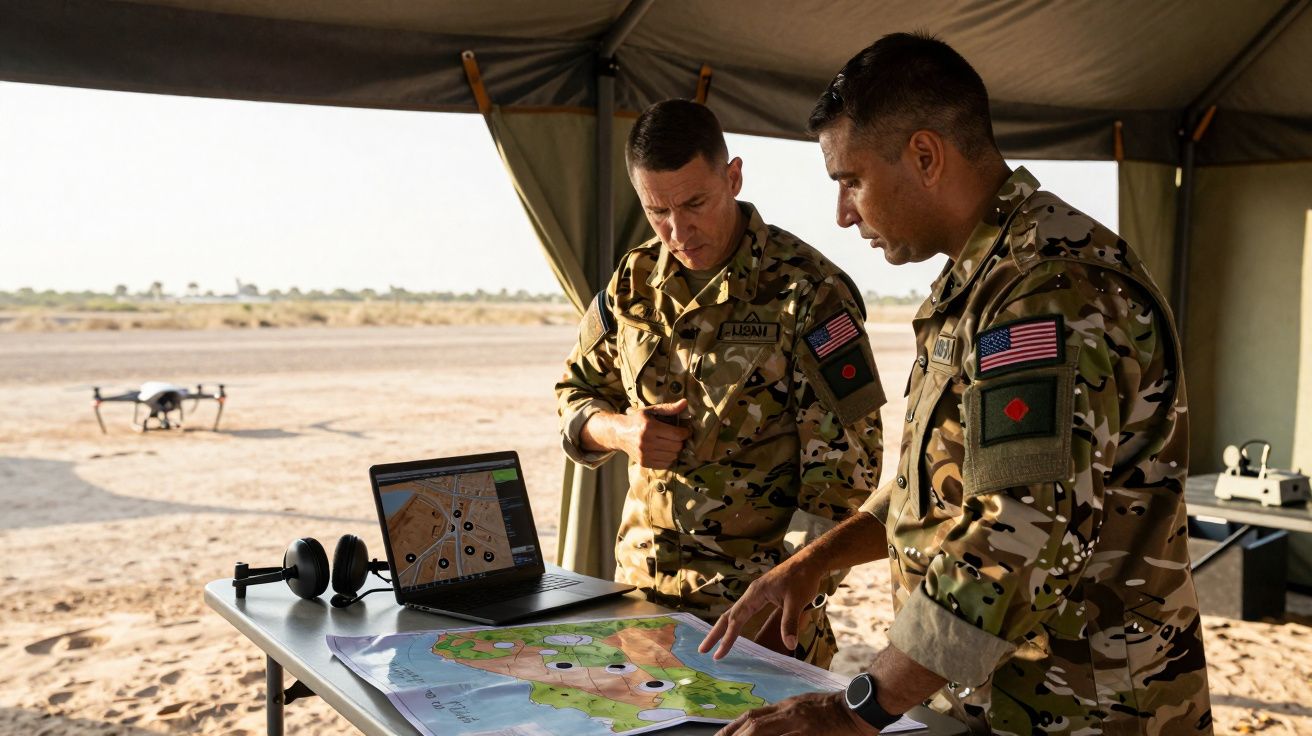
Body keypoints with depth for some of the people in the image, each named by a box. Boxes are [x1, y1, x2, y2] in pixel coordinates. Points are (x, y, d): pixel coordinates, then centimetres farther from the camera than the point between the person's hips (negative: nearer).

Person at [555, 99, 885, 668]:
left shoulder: (808, 291, -13)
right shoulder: (635, 282, 4)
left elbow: (845, 462, -15)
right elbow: (575, 391, 17)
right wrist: (618, 429, -6)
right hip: (642, 580, 5)